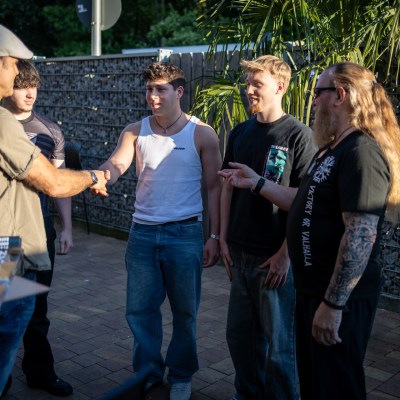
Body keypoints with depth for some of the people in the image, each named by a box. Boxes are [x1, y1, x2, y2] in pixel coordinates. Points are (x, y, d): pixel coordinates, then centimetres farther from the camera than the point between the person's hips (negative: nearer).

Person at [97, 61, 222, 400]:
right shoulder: (135, 131, 3)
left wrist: (214, 236, -7)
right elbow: (116, 164, -13)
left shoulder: (201, 133, -4)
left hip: (185, 233, -2)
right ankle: (148, 371, 32)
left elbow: (215, 187, -3)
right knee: (140, 309, 11)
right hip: (143, 232, 3)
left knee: (184, 310, 10)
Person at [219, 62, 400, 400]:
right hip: (312, 289, 10)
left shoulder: (362, 152, -22)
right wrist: (257, 183, 17)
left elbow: (360, 236, -27)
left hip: (340, 297, -10)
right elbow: (306, 203, 18)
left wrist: (333, 304, -26)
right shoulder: (333, 149, 12)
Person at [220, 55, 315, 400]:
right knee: (239, 332, 17)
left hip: (274, 258, -6)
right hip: (240, 254, 6)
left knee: (278, 342, 5)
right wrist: (224, 238, 8)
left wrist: (285, 254, -15)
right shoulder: (240, 133, 8)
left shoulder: (298, 135, -10)